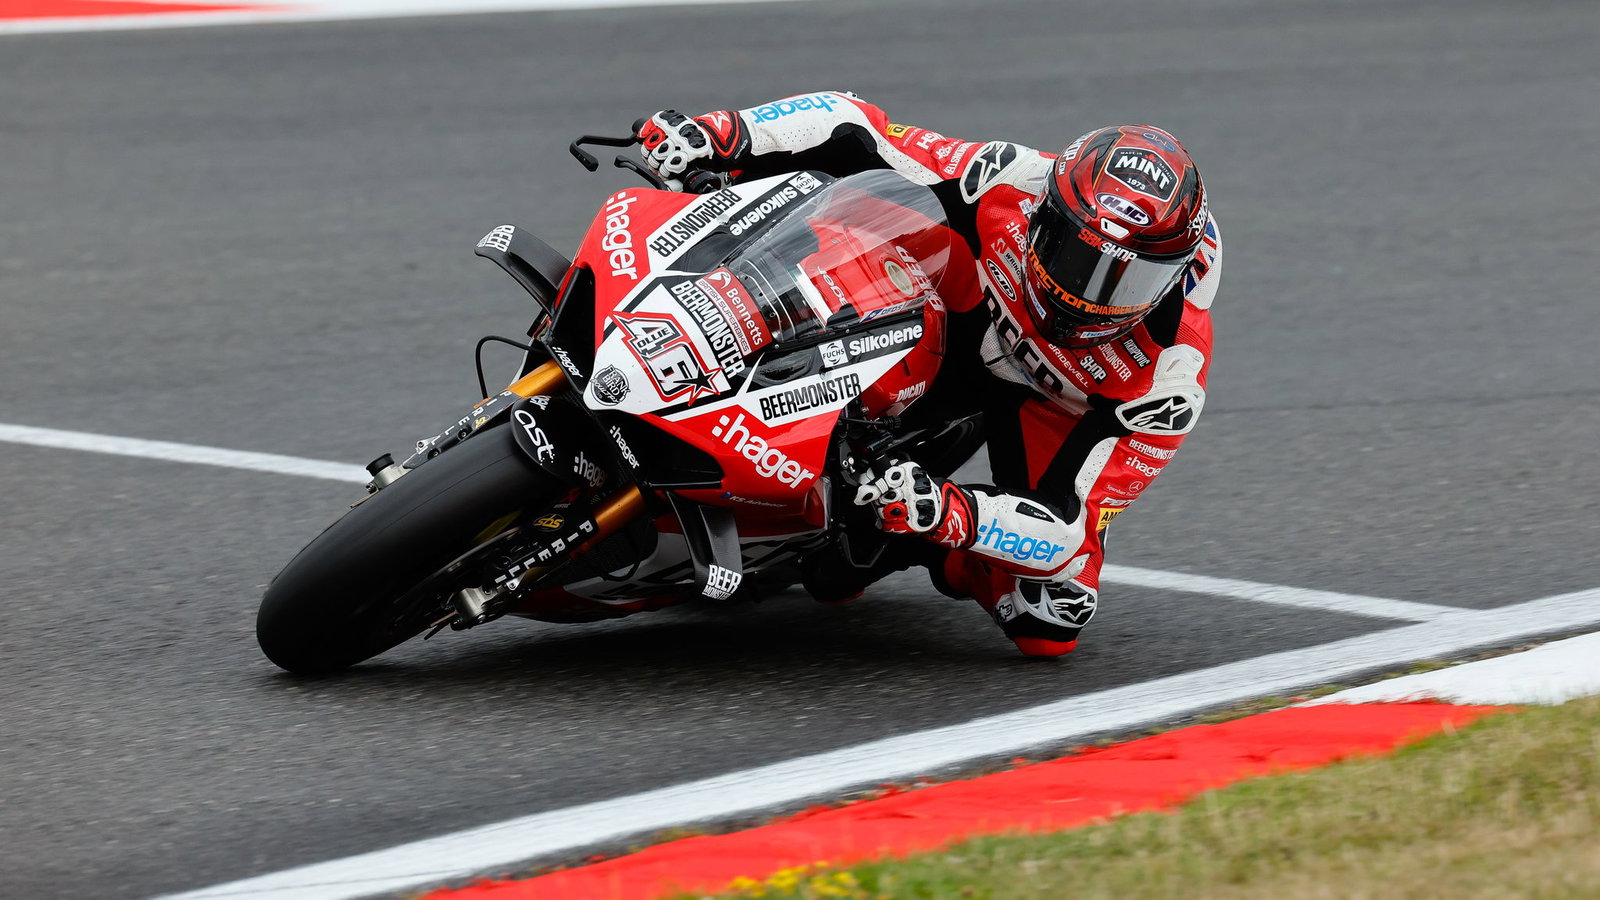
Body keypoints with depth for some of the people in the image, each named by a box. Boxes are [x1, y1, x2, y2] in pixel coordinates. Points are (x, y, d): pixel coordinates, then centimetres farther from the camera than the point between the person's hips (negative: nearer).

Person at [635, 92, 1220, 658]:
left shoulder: (1171, 373, -36)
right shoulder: (1015, 185, -35)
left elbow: (1076, 529, -36)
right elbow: (853, 131, -27)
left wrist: (950, 513, -54)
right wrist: (720, 136, -43)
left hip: (1050, 403, -2)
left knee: (1049, 626, -20)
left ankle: (949, 563, 13)